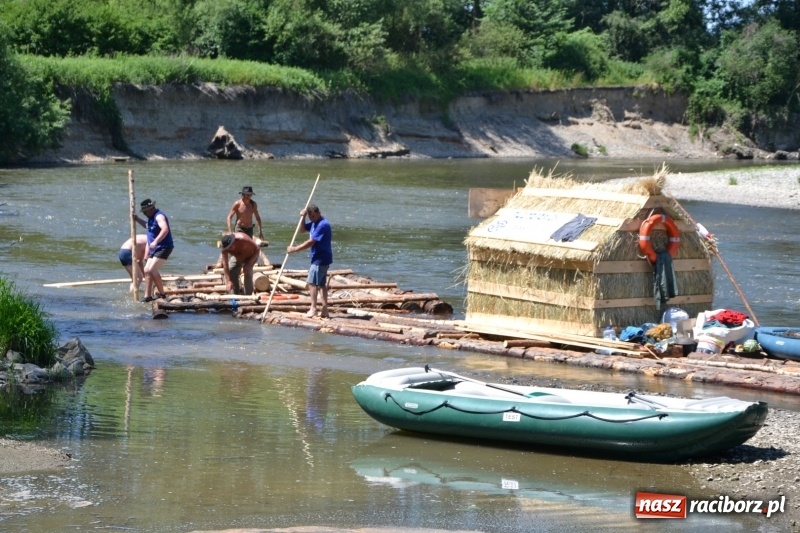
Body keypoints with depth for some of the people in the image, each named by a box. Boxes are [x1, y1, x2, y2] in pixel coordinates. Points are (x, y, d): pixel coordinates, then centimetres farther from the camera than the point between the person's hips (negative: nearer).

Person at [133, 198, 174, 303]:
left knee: (152, 269, -19)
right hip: (155, 249, 11)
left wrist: (155, 242, -45)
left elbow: (165, 229, -35)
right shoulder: (151, 217, 15)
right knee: (147, 270, 9)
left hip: (164, 248, -11)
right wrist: (137, 219, 24)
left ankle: (161, 293, -12)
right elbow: (147, 225, 39)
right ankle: (147, 296, 16)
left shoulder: (159, 216, -18)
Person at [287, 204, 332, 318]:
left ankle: (313, 308, -9)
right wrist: (303, 217, 6)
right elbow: (303, 229, 25)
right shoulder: (314, 223, 11)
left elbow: (311, 242, -23)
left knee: (312, 282, -9)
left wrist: (295, 249, -19)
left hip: (320, 258, -10)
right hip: (321, 258, 10)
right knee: (321, 284, 10)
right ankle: (325, 310, 11)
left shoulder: (323, 225, -21)